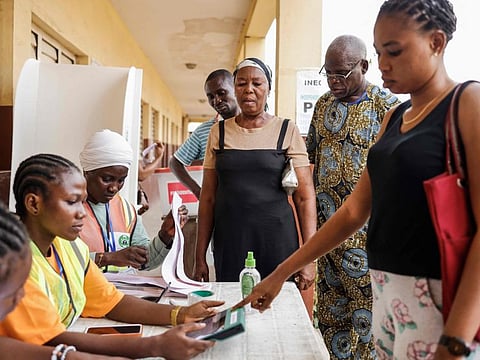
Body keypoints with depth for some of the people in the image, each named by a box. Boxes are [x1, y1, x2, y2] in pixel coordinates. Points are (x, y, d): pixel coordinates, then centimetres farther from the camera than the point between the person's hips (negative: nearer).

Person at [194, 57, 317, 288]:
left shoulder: (287, 131, 0)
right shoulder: (219, 132, 7)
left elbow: (305, 197, -2)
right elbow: (208, 197, 7)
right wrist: (200, 257, 5)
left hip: (277, 242, -1)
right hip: (228, 244, 2)